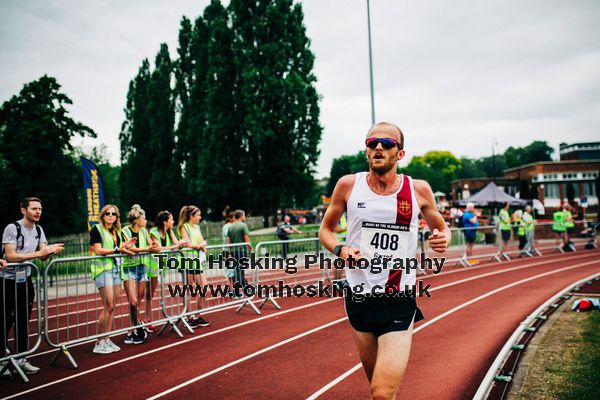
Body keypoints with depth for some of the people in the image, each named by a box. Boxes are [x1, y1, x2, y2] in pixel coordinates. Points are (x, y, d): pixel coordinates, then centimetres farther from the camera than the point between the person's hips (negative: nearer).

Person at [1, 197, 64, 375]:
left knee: (23, 321, 11)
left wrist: (51, 250, -17)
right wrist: (40, 252, -28)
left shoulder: (38, 230, 6)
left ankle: (20, 359, 20)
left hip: (26, 280, 7)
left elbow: (42, 256, 5)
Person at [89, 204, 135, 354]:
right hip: (103, 269, -7)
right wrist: (117, 249, -19)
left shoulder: (117, 231, 18)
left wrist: (126, 245, -4)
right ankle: (99, 343, -2)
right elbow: (98, 250, -13)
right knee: (108, 306, -11)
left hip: (116, 269, 7)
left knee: (113, 306, 6)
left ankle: (107, 339, 13)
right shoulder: (97, 229, -3)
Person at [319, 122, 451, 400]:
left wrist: (443, 239, -9)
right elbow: (325, 229, 10)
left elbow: (441, 228, 15)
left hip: (400, 302, -2)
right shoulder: (349, 185, -1)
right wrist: (340, 250, -11)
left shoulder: (418, 189, -1)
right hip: (359, 297, 2)